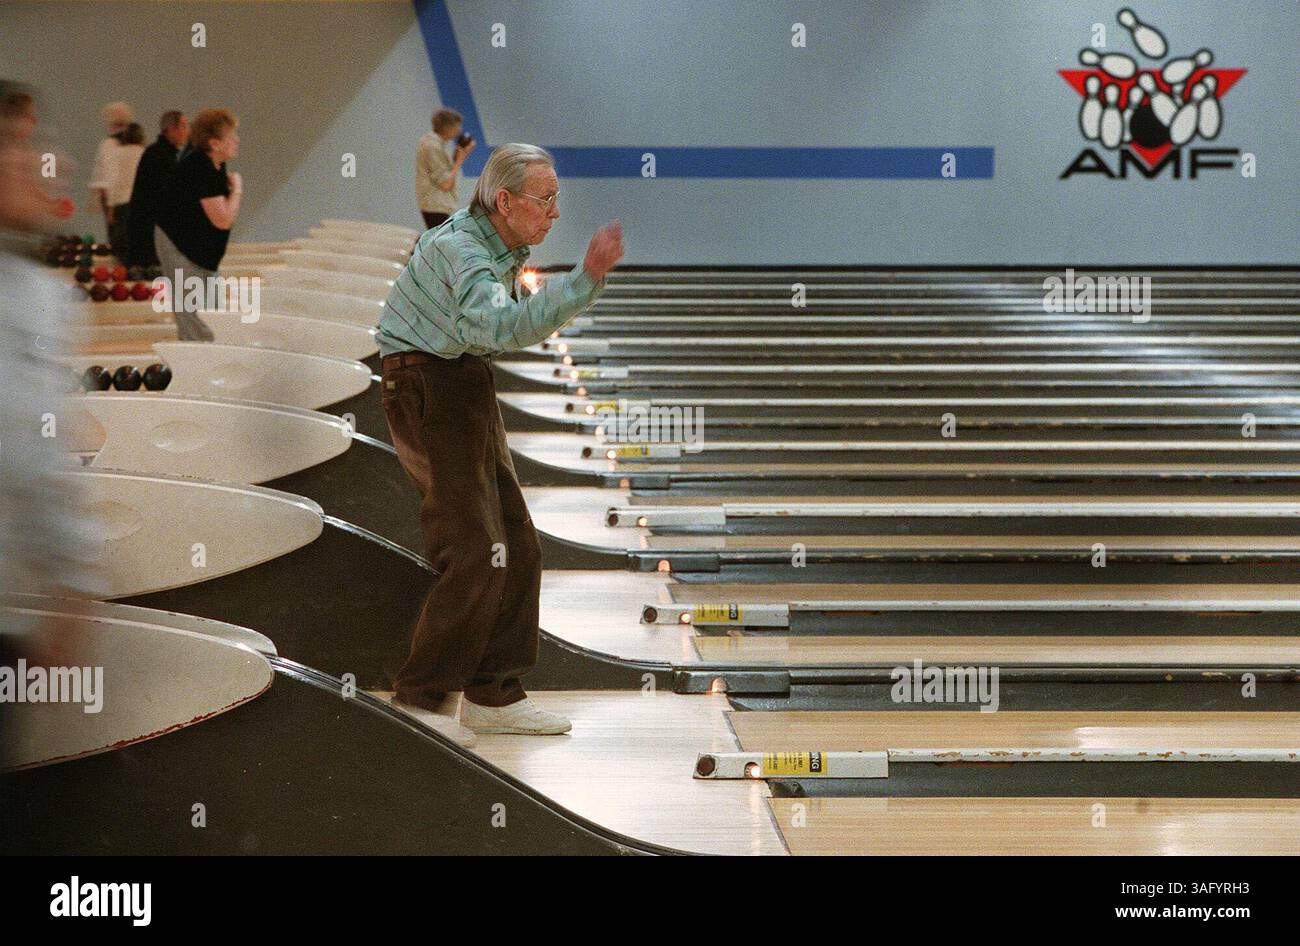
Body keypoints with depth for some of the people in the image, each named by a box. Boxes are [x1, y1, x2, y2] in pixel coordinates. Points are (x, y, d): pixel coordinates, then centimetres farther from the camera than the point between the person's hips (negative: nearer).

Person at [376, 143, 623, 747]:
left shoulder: (504, 246, 10)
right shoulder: (458, 246, -21)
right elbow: (503, 325, -40)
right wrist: (586, 279, -45)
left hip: (468, 386, 10)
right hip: (426, 387, -10)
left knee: (516, 550, 7)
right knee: (474, 555, -14)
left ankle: (494, 696, 15)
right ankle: (422, 698, -3)